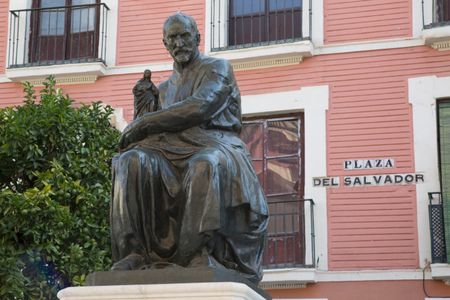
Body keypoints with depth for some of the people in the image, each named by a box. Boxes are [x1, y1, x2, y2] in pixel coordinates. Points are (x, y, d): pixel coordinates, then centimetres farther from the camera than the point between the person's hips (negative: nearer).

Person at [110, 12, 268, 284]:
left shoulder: (218, 67, 7)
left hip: (217, 147, -5)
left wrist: (144, 123, -9)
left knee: (205, 166, -42)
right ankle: (134, 251, -33)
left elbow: (200, 108, -12)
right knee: (132, 161, -27)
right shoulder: (165, 88, 28)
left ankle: (201, 252, -42)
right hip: (175, 152, 5)